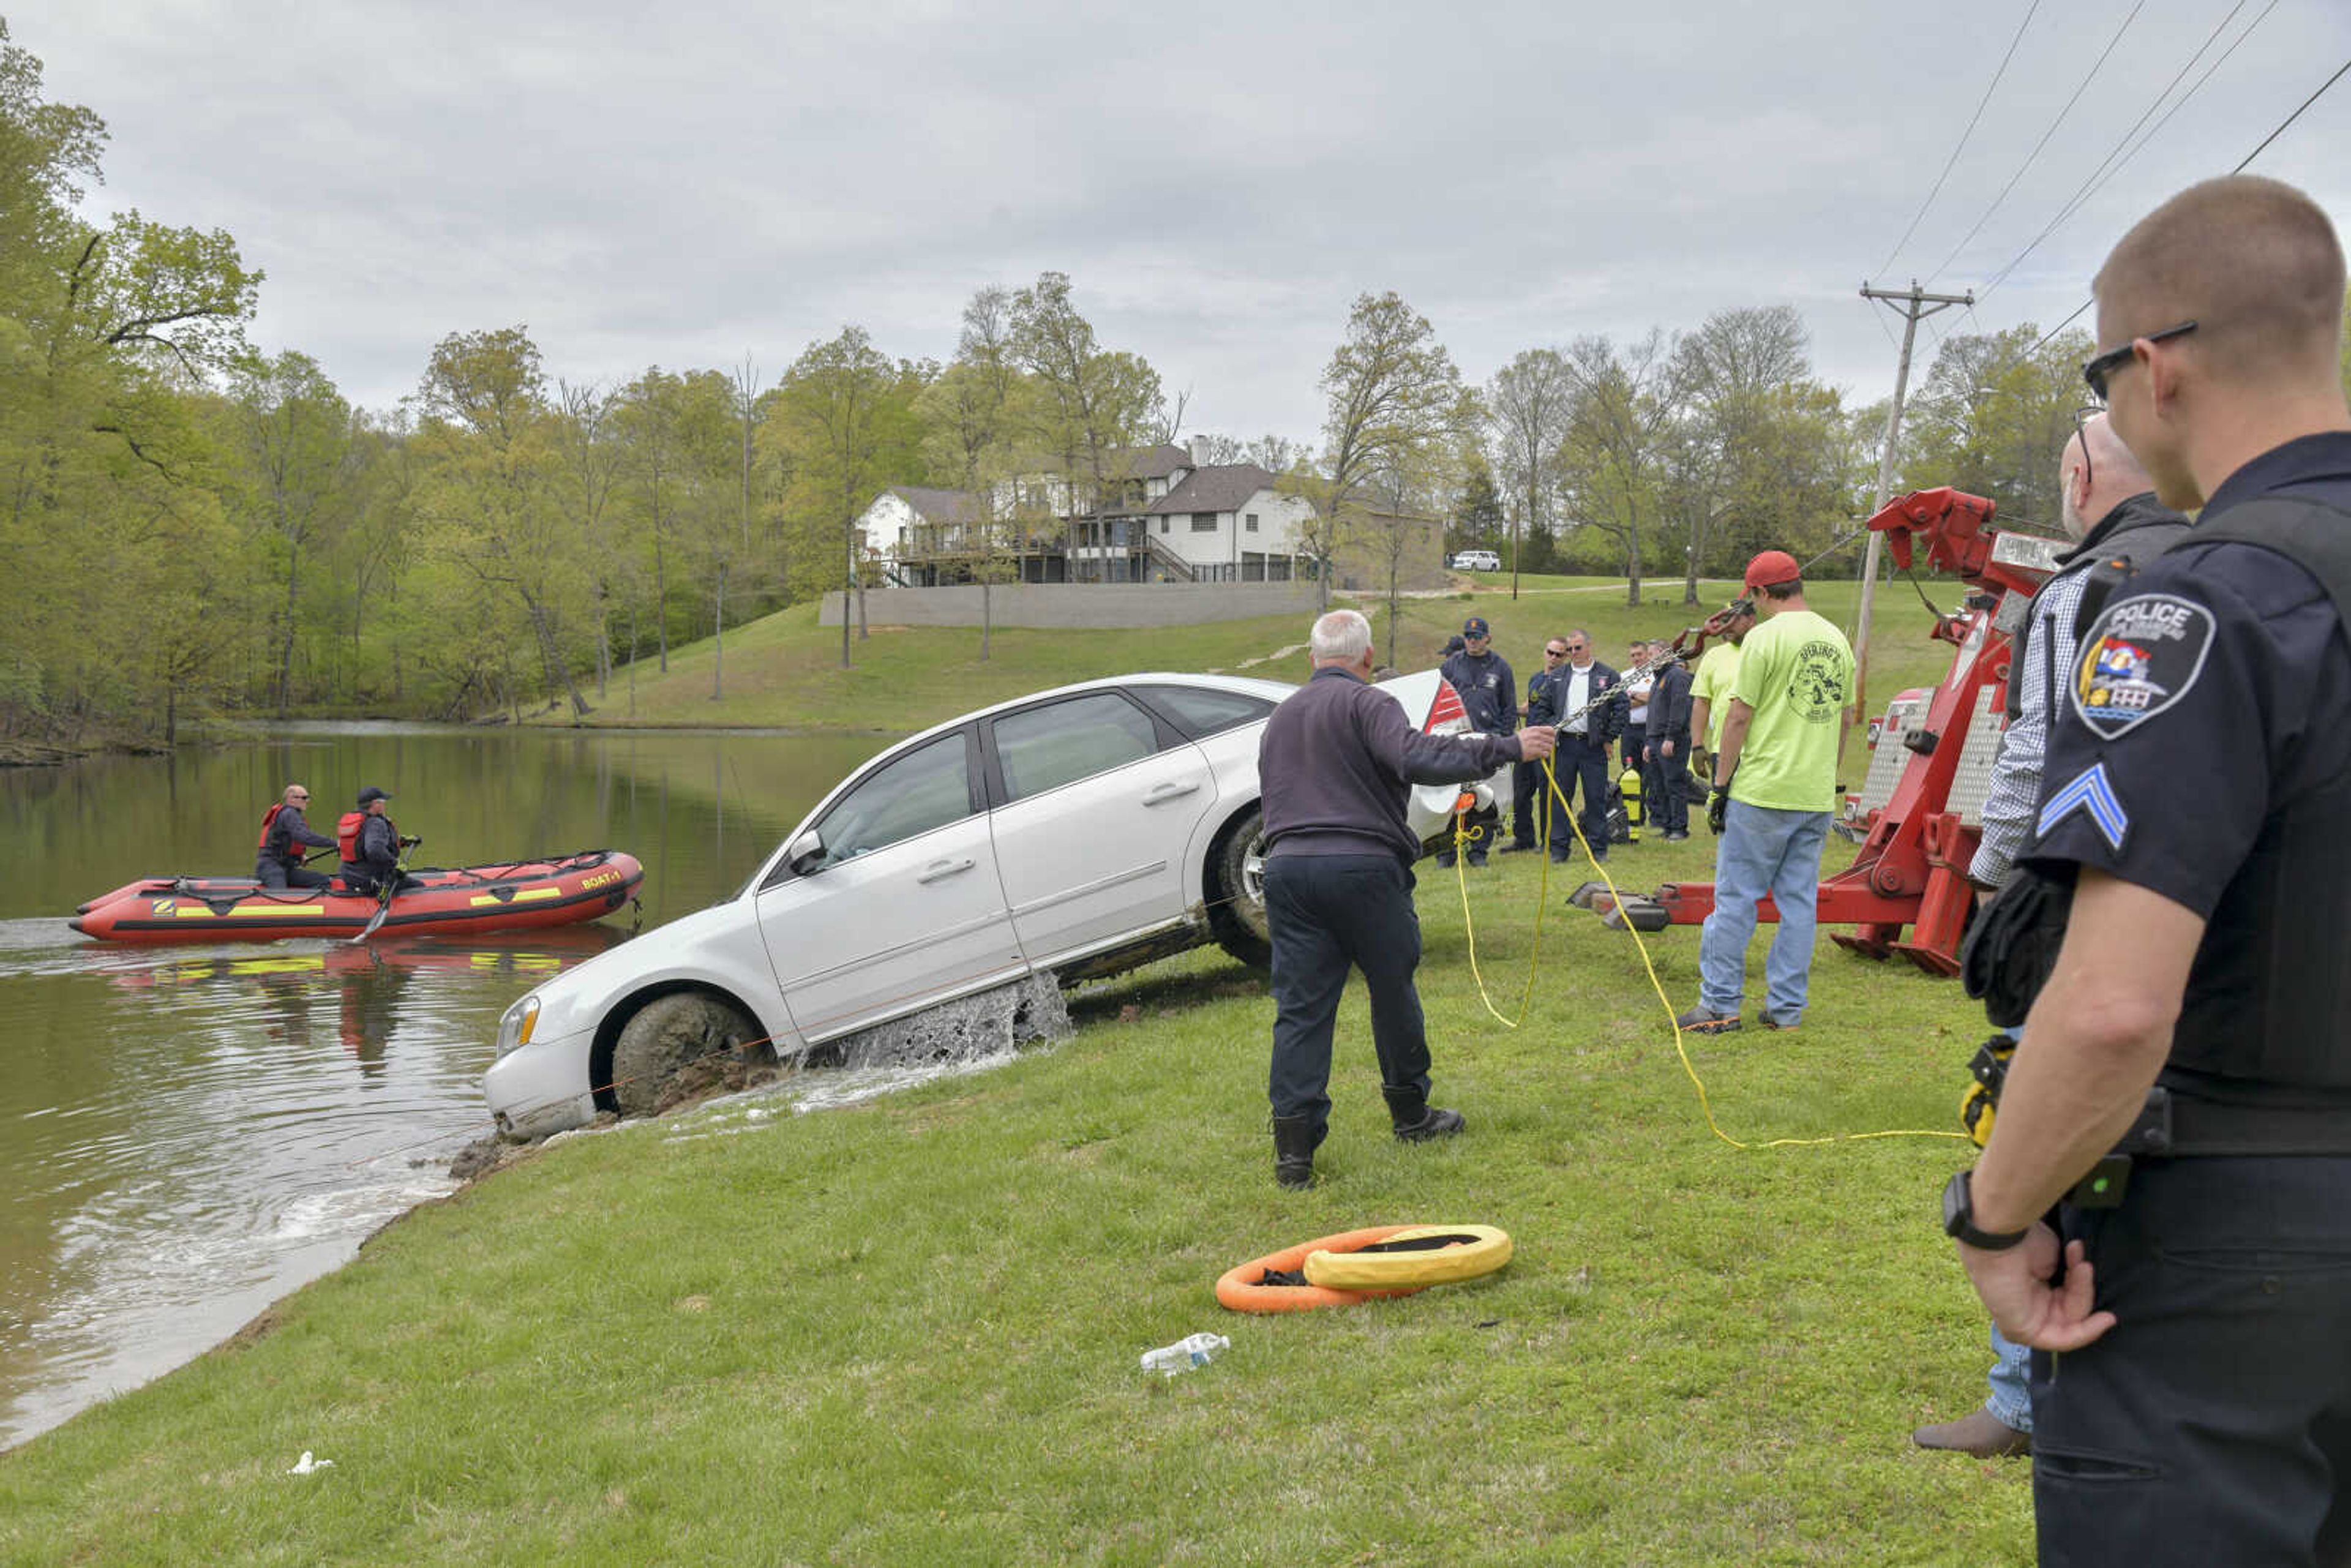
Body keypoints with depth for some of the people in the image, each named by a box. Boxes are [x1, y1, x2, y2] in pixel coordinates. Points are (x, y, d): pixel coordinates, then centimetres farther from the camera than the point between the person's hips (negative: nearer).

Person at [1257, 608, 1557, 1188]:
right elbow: (1418, 758, -21)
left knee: (1300, 1007, 3)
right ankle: (1410, 1112, 28)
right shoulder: (1365, 704, -4)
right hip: (1363, 865, -5)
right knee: (1393, 990, 13)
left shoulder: (1280, 718, 21)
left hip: (1286, 867, 5)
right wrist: (1508, 748, -19)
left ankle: (1294, 1144, -4)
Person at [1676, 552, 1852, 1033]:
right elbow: (1841, 717, 17)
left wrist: (1721, 786, -6)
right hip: (1817, 797, 6)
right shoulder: (1837, 641, 10)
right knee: (1799, 902, 10)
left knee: (1735, 899, 0)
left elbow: (1739, 718, -11)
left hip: (1762, 794, -6)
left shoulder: (1765, 638, -10)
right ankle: (1787, 1007, 13)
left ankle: (1720, 1005, 3)